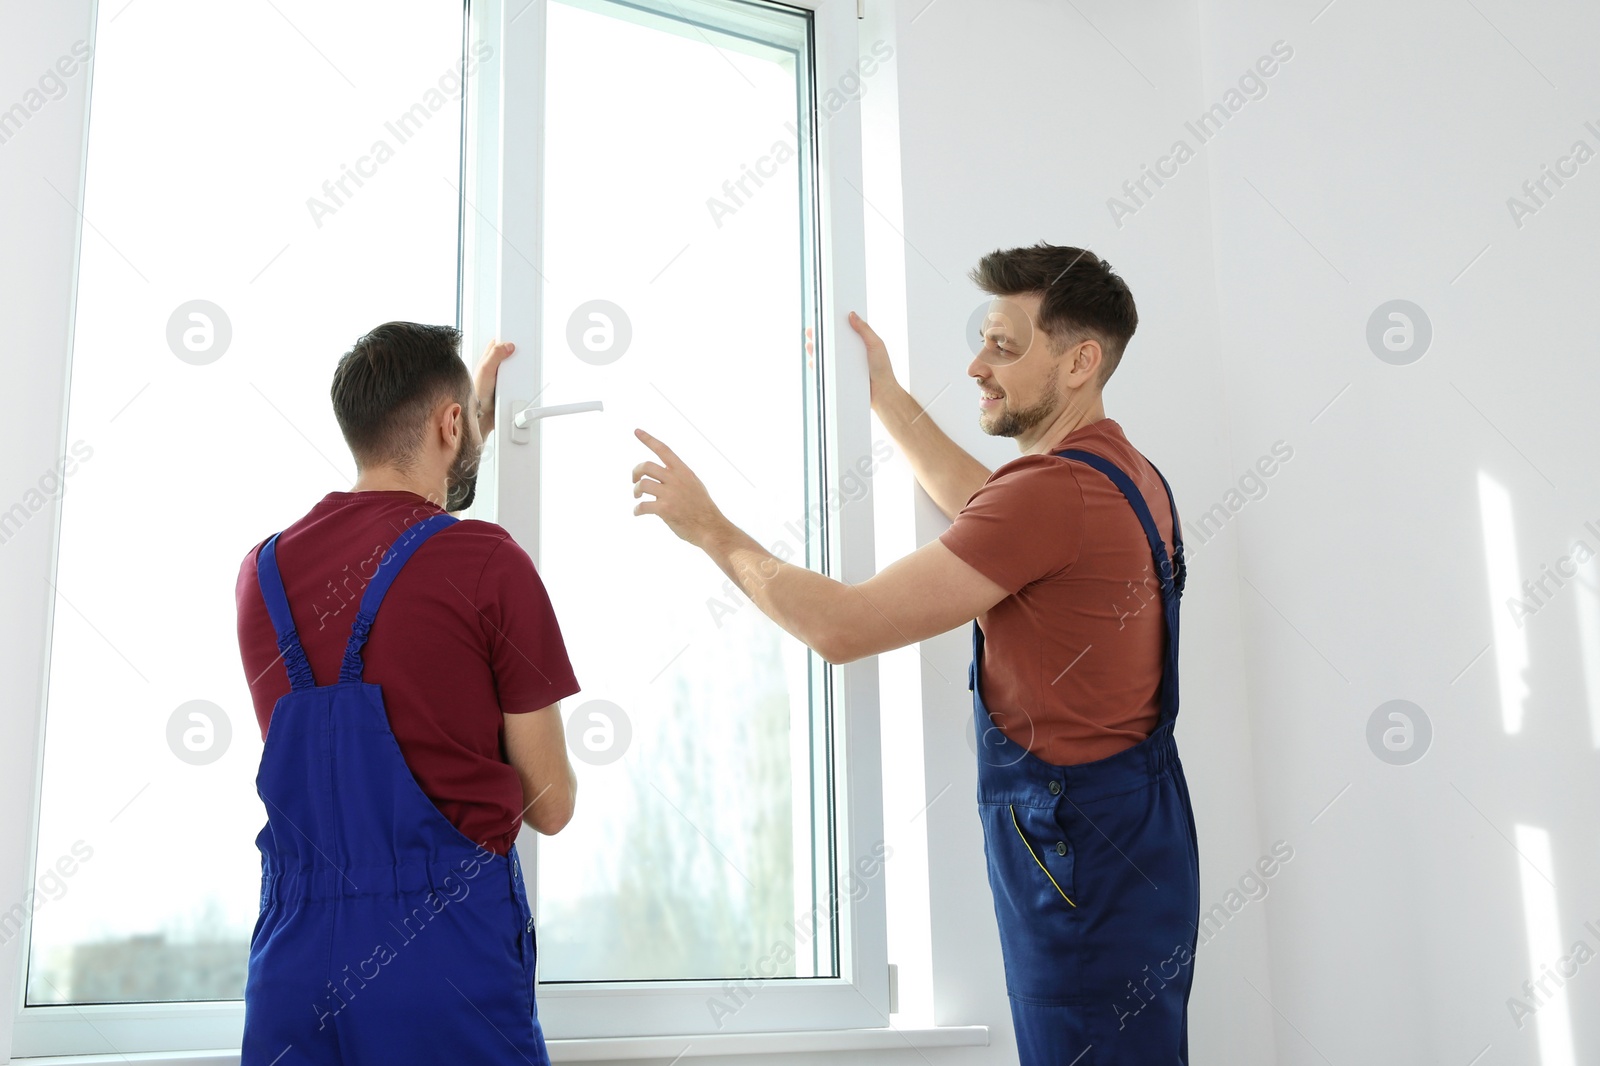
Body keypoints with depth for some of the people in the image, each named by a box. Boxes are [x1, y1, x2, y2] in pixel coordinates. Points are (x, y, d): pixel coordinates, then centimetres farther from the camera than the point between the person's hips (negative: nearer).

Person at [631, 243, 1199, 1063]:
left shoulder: (1057, 489, -24)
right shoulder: (1124, 471, 8)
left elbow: (840, 627, -24)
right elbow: (988, 514, 30)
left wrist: (712, 530, -10)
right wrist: (888, 397, 30)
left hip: (1080, 847, -10)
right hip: (1130, 821, 10)